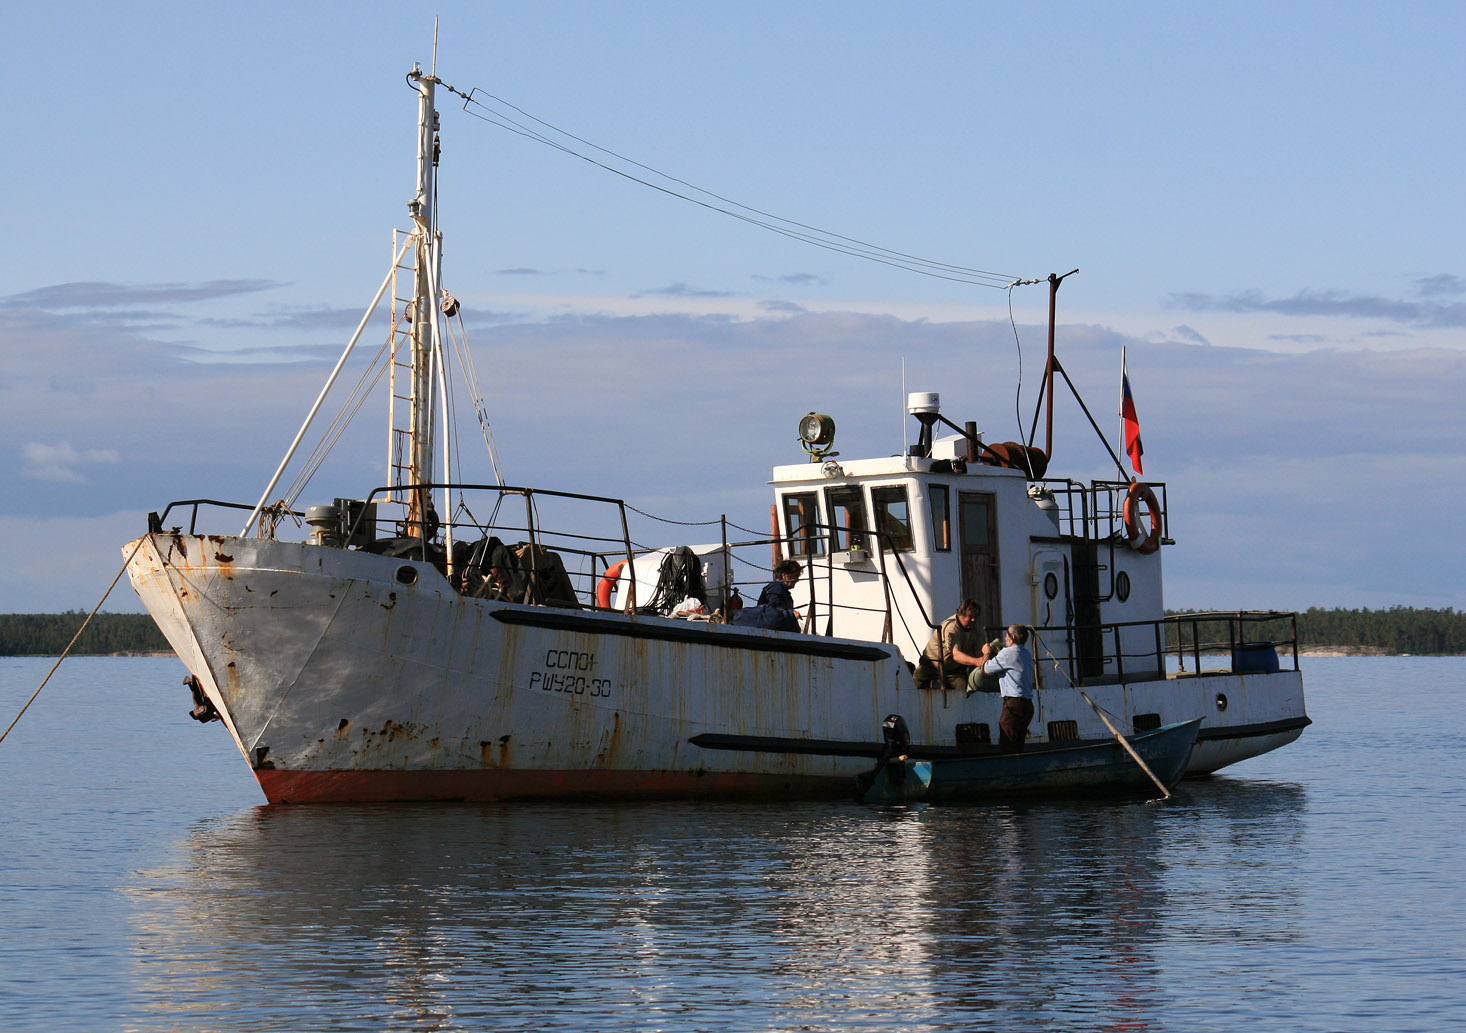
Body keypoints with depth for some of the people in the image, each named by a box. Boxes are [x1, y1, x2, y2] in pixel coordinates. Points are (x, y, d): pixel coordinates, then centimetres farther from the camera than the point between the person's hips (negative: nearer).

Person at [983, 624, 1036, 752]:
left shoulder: (1008, 653, -10)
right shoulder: (1027, 654, 16)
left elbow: (986, 669, -2)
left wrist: (986, 653, 17)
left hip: (1013, 704, -9)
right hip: (1028, 705, 9)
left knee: (1007, 747, -9)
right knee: (1018, 747, 10)